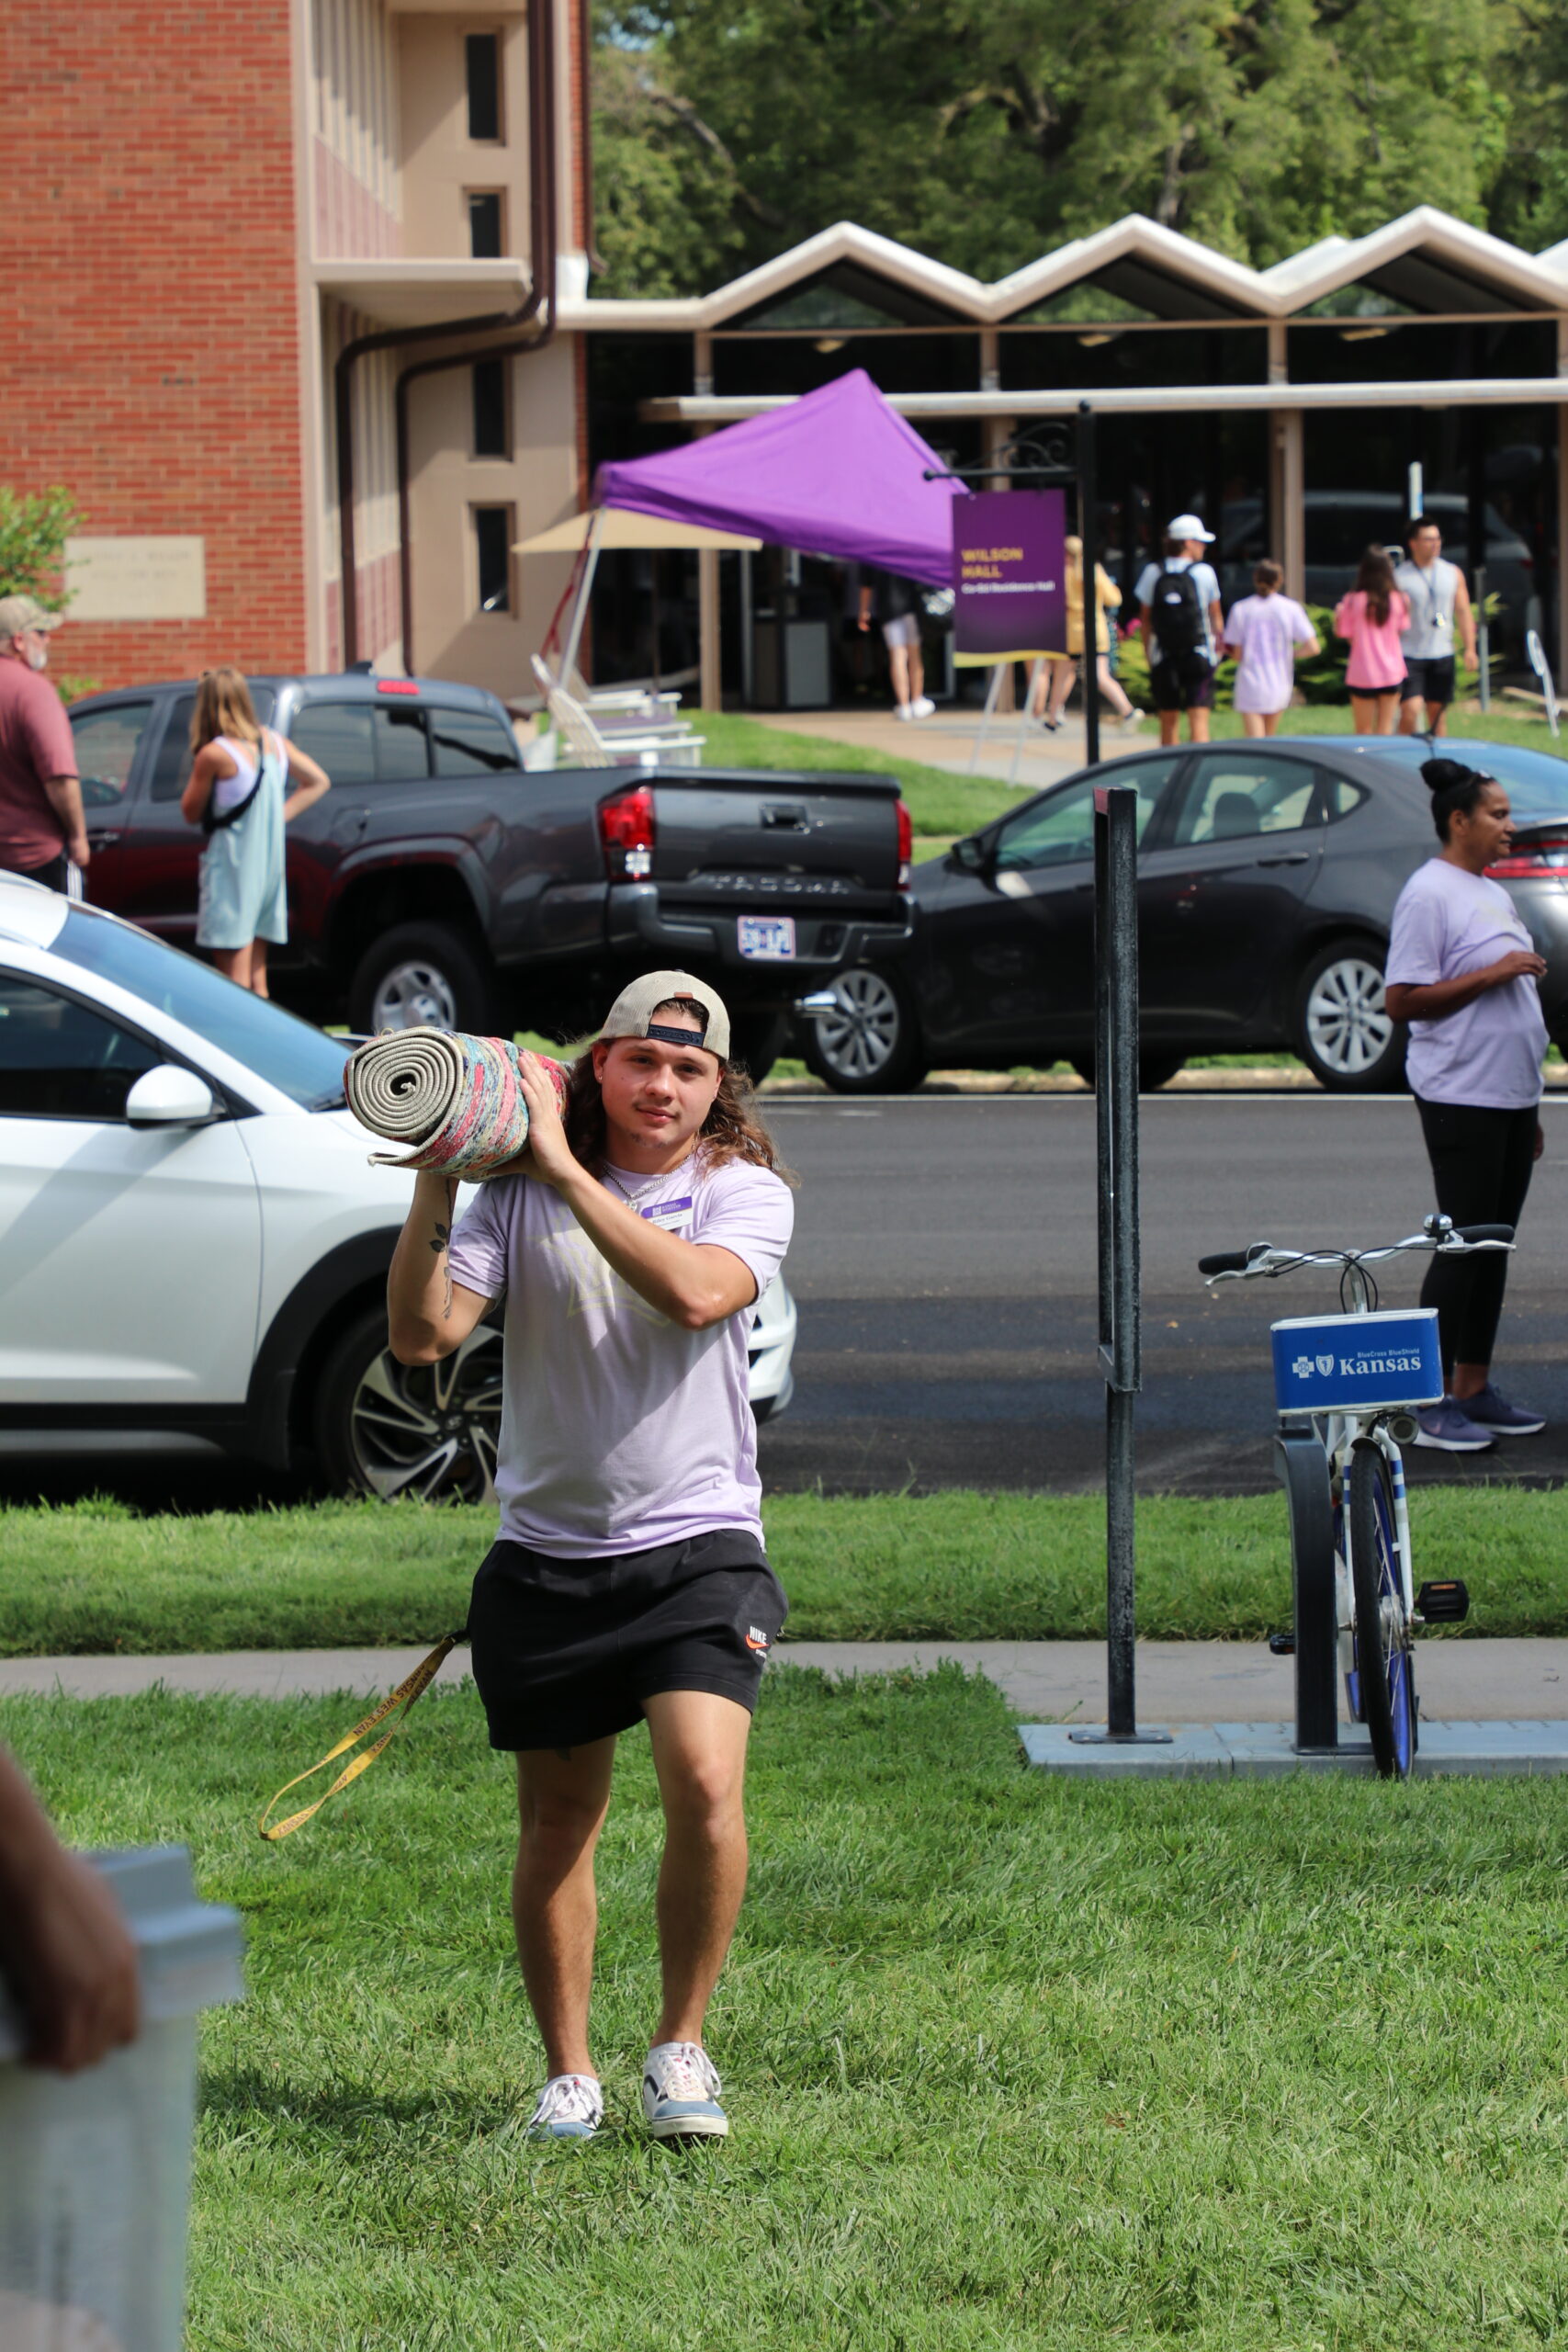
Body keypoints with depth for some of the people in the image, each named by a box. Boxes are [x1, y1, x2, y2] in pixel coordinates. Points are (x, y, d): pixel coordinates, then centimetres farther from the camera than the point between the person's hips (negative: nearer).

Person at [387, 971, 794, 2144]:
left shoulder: (747, 1192, -1)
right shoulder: (520, 1197, 2)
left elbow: (693, 1293, -22)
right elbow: (423, 1335, -6)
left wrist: (566, 1170, -22)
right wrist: (432, 1193, -18)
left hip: (697, 1543, -2)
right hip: (547, 1552, 2)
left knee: (705, 1782, -20)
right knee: (557, 1823, 7)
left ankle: (682, 2046, -2)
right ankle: (569, 2075, 21)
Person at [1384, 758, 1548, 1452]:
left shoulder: (1491, 893, 16)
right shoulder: (1429, 894, -12)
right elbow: (1402, 1000, -17)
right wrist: (1491, 975, -20)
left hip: (1510, 1097, 9)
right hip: (1460, 1099, -9)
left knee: (1494, 1244, 11)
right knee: (1462, 1245, -8)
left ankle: (1476, 1388, 17)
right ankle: (1434, 1402, -4)